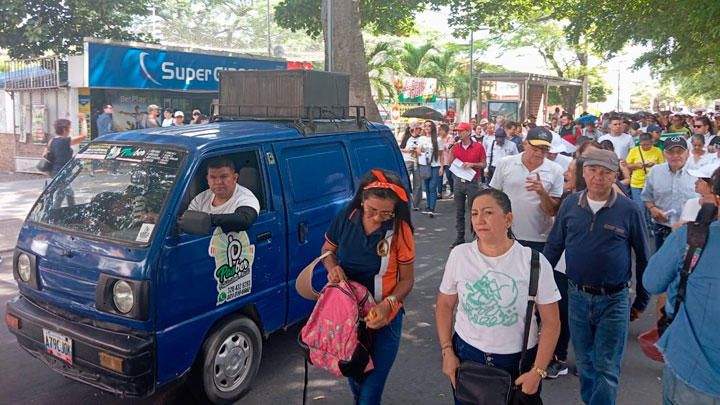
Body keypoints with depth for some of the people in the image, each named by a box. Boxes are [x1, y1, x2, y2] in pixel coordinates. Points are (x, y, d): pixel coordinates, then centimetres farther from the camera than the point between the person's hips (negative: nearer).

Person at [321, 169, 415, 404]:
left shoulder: (400, 230, -18)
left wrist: (388, 305, -28)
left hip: (383, 320, -3)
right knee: (354, 379, 26)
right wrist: (332, 267, -17)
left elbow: (407, 279, -11)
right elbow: (327, 251, 5)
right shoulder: (345, 218, -13)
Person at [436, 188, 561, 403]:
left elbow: (551, 321, -8)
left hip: (519, 360, -1)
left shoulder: (534, 262, -14)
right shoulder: (459, 255, -8)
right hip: (467, 354, 2)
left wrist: (537, 371, -10)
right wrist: (447, 351, -3)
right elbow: (444, 305, 3)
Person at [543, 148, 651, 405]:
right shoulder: (570, 204, -1)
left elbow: (643, 258, 1)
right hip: (577, 297, 3)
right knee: (585, 362, 18)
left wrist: (641, 302, 6)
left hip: (614, 300, -3)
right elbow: (553, 246, 8)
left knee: (607, 369, 4)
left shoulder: (629, 211, -9)